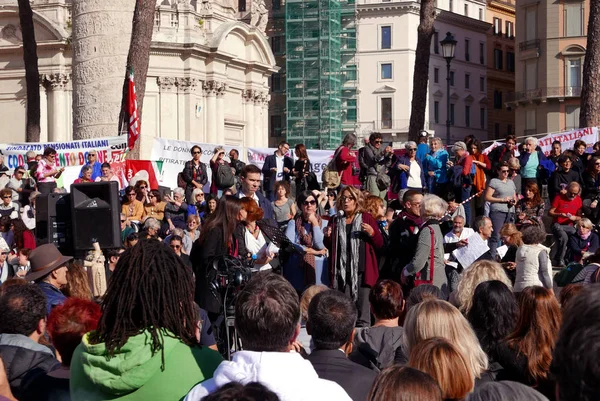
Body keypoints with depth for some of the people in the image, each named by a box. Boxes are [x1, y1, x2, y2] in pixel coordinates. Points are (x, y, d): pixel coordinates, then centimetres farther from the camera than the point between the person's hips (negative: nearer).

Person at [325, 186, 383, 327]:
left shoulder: (366, 219, 5)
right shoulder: (335, 221, 13)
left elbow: (379, 244, 6)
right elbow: (330, 247, 22)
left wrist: (372, 232, -13)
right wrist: (327, 237, 2)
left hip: (362, 271, -3)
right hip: (342, 272, 3)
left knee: (362, 310, -7)